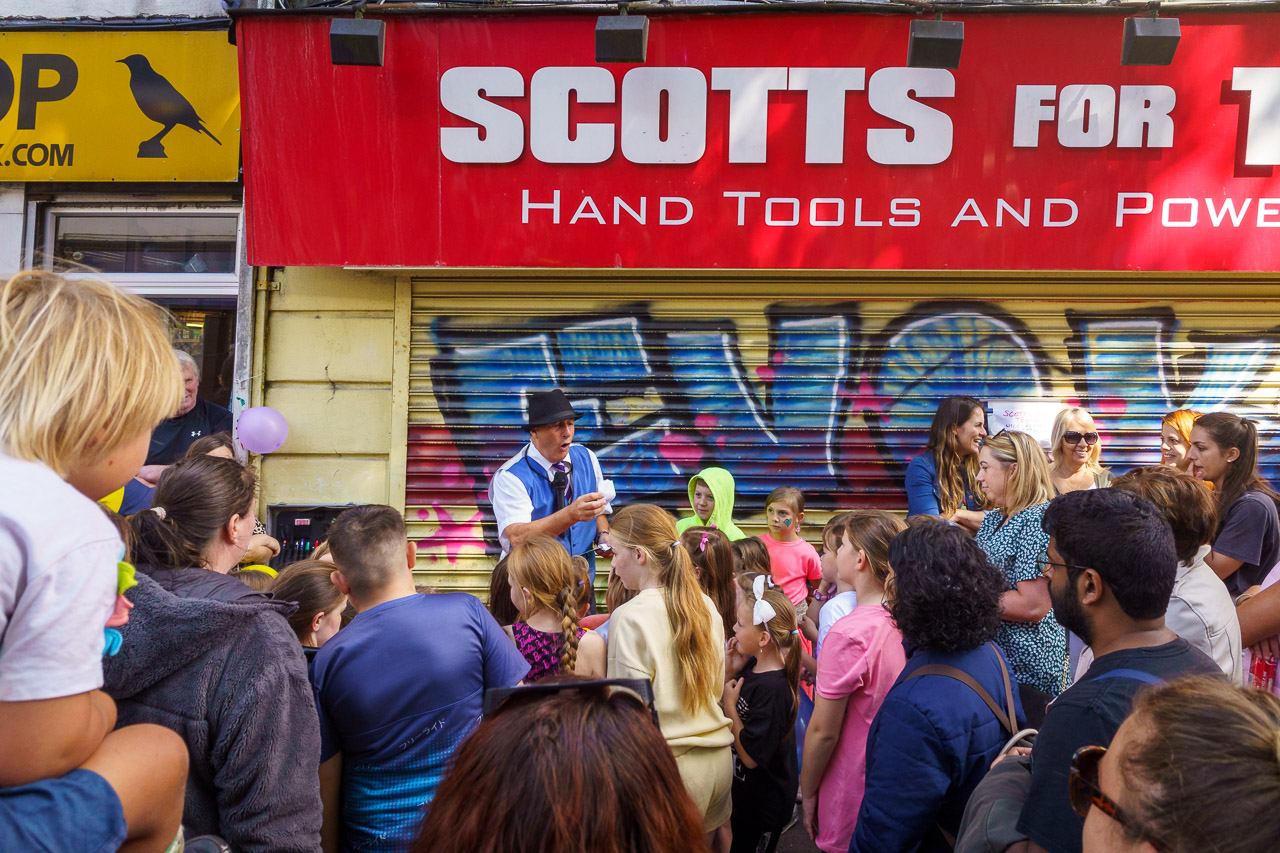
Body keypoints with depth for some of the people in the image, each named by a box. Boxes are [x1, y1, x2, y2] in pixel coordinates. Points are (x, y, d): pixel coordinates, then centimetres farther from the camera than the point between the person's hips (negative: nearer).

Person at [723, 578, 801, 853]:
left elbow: (750, 756, -30)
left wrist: (729, 704, -25)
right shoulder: (751, 664, -6)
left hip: (765, 799, -8)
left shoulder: (773, 689, -32)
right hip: (743, 788, 8)